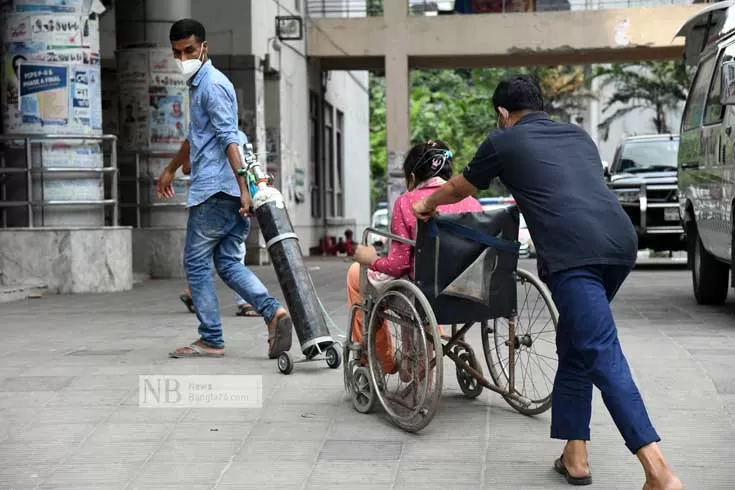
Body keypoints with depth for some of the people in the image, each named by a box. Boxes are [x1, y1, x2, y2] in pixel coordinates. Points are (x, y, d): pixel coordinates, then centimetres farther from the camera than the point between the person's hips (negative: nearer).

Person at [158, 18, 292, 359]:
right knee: (229, 264, 7)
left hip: (215, 190, -10)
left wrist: (242, 185, -26)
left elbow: (228, 138, -19)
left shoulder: (213, 85, -10)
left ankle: (211, 341, 5)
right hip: (222, 191, 10)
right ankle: (274, 312, -9)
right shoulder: (198, 85, 22)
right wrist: (171, 168, 45)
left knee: (196, 263, 0)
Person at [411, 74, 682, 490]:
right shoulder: (578, 135, 29)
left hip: (574, 253, -6)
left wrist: (428, 205, 53)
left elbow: (457, 190, 33)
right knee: (574, 347, 20)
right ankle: (575, 455, 21)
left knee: (603, 358, -11)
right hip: (622, 241, 6)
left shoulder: (504, 142, 15)